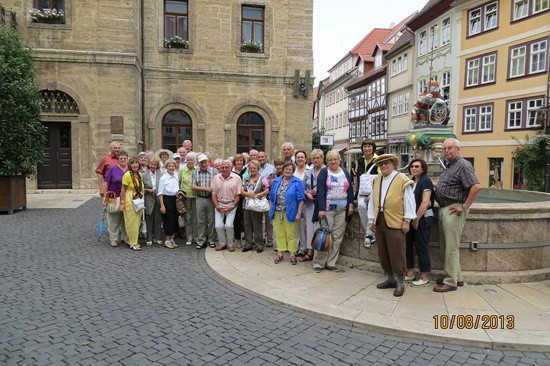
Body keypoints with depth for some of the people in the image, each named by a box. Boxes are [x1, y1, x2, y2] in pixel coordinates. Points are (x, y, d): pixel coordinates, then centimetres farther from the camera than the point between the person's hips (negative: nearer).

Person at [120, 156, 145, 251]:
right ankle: (133, 243, 5)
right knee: (131, 222, -1)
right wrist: (122, 202, -13)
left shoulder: (140, 175, 8)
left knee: (137, 222, 11)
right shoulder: (127, 175, -11)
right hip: (129, 201, -7)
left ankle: (134, 241, 22)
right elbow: (123, 190, -11)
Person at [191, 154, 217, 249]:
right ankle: (201, 241, 15)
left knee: (211, 220, 5)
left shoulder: (213, 171, -1)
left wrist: (212, 189, -21)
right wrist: (205, 188, -13)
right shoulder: (195, 172, 6)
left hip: (211, 198, -2)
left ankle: (211, 240, 17)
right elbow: (193, 186, -3)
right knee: (200, 221, 6)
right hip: (200, 199, 2)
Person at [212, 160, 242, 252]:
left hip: (231, 205, -3)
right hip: (219, 204, 3)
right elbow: (214, 194, 5)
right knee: (218, 225, -4)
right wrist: (217, 206, -4)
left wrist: (232, 206, -10)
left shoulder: (237, 178, -5)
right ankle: (222, 243, 17)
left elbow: (238, 195, -4)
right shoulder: (216, 178, 3)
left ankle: (231, 244, 8)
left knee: (228, 225, -12)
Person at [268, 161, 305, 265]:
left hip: (290, 213, -4)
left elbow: (301, 199, -6)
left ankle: (292, 255, 11)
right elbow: (271, 197, 16)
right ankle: (280, 254, 18)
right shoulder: (276, 181, 12)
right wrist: (271, 210, 10)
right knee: (279, 234, 9)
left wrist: (299, 213, -12)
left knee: (291, 234, 2)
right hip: (277, 213, 4)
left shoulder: (297, 182, -2)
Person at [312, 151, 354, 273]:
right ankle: (318, 263, 6)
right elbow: (320, 191, -9)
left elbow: (350, 189, 16)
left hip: (342, 210, 5)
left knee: (337, 237, 5)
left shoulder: (345, 172, 12)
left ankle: (331, 263, 14)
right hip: (327, 209, -4)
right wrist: (321, 209, -16)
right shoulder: (324, 172, -1)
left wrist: (351, 204, 6)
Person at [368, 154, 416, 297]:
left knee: (397, 254, -2)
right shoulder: (376, 180, 13)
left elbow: (409, 201, -6)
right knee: (383, 254, 13)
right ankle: (390, 279, 27)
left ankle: (400, 284, 10)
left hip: (395, 222, -6)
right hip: (380, 221, 6)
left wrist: (406, 220, -9)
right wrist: (372, 219, 14)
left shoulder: (402, 179, -5)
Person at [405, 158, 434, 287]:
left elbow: (425, 202, -18)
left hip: (422, 219, -8)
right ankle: (410, 273, 21)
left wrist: (417, 219, -16)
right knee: (407, 245, 9)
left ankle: (424, 277, 11)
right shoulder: (411, 182, 12)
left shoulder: (426, 181, -10)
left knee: (421, 247, -1)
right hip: (411, 219, 8)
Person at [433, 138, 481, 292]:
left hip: (453, 210, -10)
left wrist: (464, 207, -20)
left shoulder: (463, 165, -12)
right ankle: (457, 277, 27)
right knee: (445, 245, 15)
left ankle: (451, 282, 6)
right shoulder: (448, 166, 17)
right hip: (443, 209, 10)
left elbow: (476, 187, -23)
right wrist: (437, 186, 12)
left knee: (451, 248, -3)